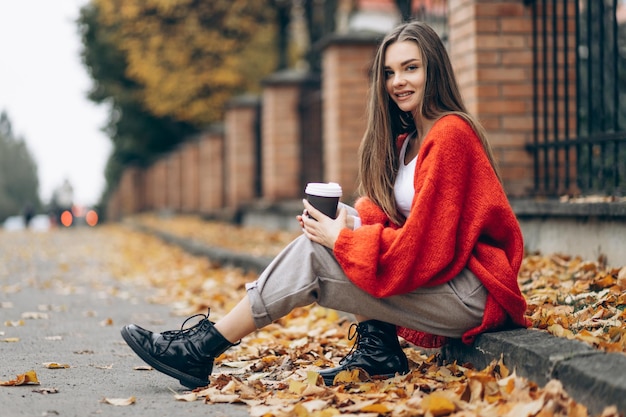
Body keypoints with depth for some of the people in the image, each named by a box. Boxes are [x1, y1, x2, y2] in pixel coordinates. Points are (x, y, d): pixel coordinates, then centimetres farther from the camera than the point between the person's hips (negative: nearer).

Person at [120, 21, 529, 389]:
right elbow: (387, 215, 12)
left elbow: (425, 245, -20)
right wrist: (347, 224, -8)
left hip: (469, 293, -9)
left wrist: (341, 238, -13)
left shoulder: (450, 135, -15)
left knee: (312, 256, -13)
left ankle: (204, 349, -7)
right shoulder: (406, 140, 15)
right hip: (435, 273, 9)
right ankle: (377, 347, -3)